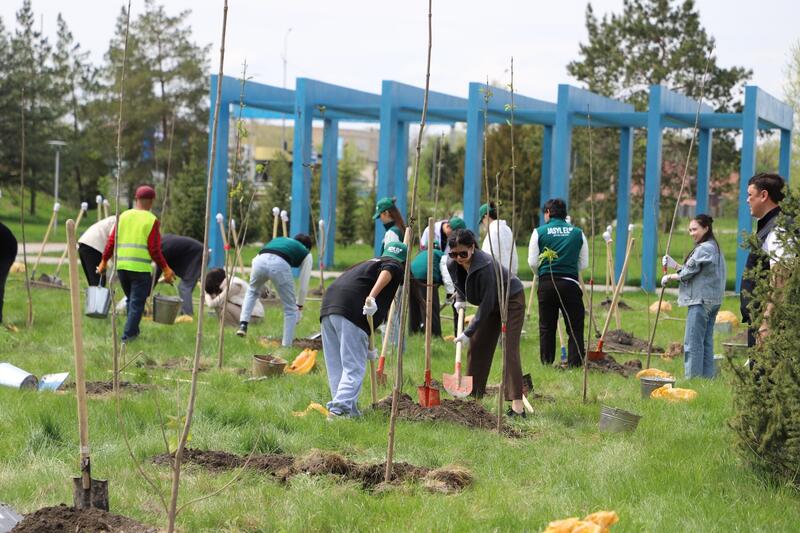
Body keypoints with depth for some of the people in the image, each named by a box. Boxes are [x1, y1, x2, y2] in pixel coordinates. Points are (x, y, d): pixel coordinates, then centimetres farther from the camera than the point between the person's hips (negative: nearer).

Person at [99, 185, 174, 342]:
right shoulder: (151, 220, -5)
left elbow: (111, 241, 7)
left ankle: (133, 331, 25)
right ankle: (127, 336, -4)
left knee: (131, 299, 20)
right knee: (137, 303, 1)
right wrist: (165, 269, -2)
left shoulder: (124, 216, 9)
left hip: (121, 266, 5)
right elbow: (154, 249, -9)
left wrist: (104, 261, 18)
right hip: (141, 268, -5)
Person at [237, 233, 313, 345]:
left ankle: (243, 324, 24)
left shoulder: (278, 239, 41)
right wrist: (299, 307, 39)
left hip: (260, 261, 4)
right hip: (280, 265, -4)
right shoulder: (306, 254, 30)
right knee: (290, 309, 16)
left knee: (252, 291, 37)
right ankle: (286, 345, 16)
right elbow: (304, 284, 28)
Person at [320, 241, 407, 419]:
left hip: (328, 305, 7)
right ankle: (340, 408, -19)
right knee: (354, 368, -7)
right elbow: (387, 272, -13)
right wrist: (372, 297, -26)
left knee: (336, 369, 11)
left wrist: (367, 347, 47)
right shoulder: (396, 266, 16)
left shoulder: (367, 264, 38)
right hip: (350, 310, -7)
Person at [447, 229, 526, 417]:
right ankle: (473, 396, 16)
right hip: (492, 303, 8)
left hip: (512, 300, -8)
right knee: (477, 347, 6)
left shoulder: (484, 266, -36)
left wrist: (468, 332, -30)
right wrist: (460, 300, -1)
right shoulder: (452, 264, -13)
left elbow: (487, 303, -33)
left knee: (509, 349, -20)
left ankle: (517, 406, -27)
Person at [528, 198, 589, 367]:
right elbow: (584, 263, 9)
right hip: (570, 283, 0)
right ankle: (575, 362, 0)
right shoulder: (578, 233, 6)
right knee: (575, 328, 4)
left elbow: (532, 262, 0)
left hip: (546, 284, 0)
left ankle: (546, 362, 11)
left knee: (546, 327, 8)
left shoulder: (540, 232, 1)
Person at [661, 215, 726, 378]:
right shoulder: (714, 248, 17)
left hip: (701, 301, -10)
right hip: (712, 301, 10)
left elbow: (689, 273, -10)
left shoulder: (704, 248, -14)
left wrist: (670, 277, 5)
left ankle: (692, 377, -8)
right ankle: (707, 376, 14)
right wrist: (675, 265, 10)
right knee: (706, 341, 12)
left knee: (693, 342, -8)